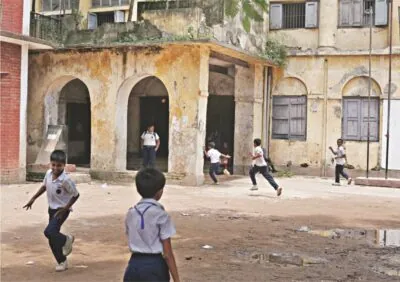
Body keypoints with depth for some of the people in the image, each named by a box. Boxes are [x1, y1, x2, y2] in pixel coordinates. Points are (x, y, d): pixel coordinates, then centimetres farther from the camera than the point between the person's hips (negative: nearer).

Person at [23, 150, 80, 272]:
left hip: (62, 210, -7)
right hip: (52, 208, 7)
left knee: (49, 232, -24)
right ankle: (62, 262, 23)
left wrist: (65, 209, -20)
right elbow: (44, 186, 12)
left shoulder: (65, 180, -26)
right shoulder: (48, 173, -7)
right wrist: (33, 199, 11)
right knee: (52, 239, 7)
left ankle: (67, 240, 5)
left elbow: (76, 195, -16)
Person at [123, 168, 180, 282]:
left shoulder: (131, 214, 5)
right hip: (154, 266, -5)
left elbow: (132, 241, 12)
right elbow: (167, 253, -12)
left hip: (134, 265, 5)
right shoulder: (161, 215, -12)